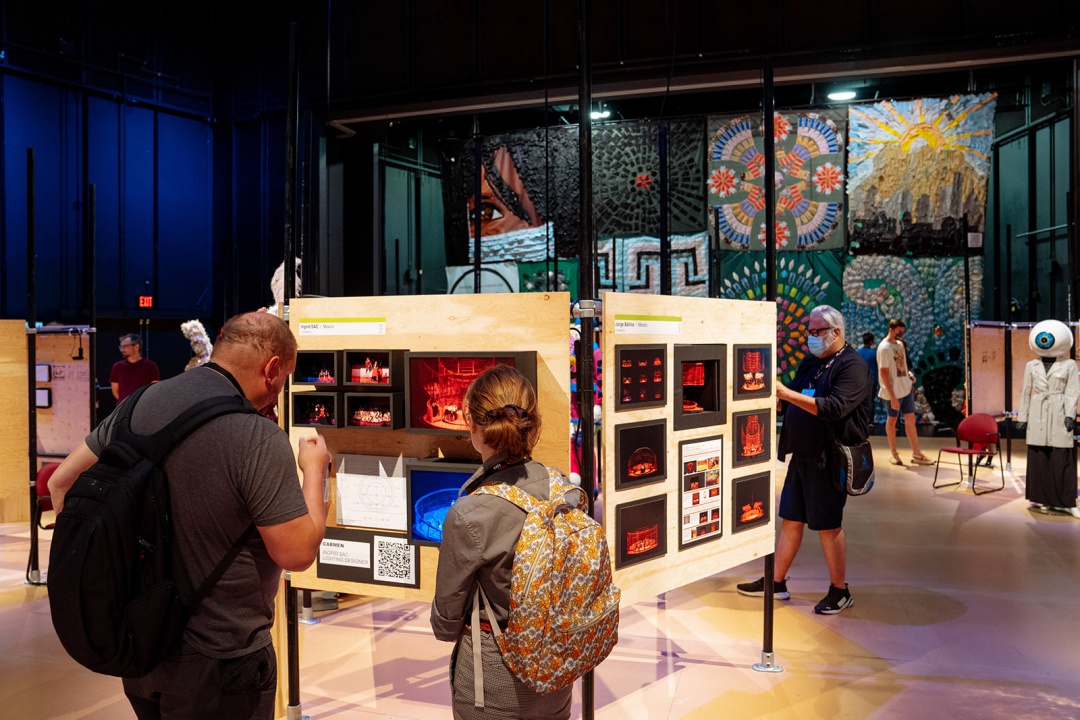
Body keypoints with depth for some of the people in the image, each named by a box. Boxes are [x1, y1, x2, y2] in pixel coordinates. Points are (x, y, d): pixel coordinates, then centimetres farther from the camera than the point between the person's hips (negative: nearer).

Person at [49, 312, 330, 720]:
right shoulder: (258, 438, -24)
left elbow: (62, 482, 6)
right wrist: (314, 470, -5)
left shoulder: (139, 406, -3)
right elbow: (297, 553, -21)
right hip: (218, 662, -6)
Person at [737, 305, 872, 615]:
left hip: (829, 459, -7)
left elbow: (834, 408, -26)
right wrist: (774, 395, -3)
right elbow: (791, 404, 18)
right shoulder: (810, 363, 13)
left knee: (829, 526, 1)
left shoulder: (852, 366, -11)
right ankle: (775, 582, 22)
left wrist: (787, 393, -29)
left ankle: (839, 591, 15)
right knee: (790, 519, 12)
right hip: (801, 455, 7)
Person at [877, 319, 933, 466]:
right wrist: (892, 397, -21)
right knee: (892, 420, 6)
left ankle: (916, 454, 10)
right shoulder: (884, 348, -15)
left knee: (910, 419, 6)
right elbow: (884, 373, -19)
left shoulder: (900, 344, 10)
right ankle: (894, 454, 18)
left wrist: (909, 376, 2)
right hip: (893, 391, -7)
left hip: (906, 388, 7)